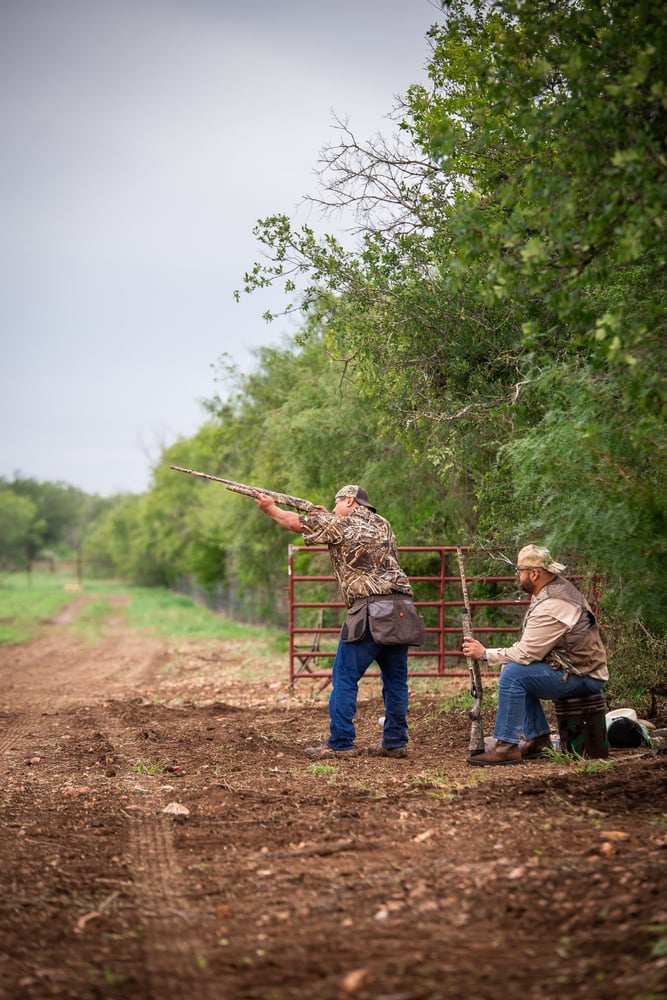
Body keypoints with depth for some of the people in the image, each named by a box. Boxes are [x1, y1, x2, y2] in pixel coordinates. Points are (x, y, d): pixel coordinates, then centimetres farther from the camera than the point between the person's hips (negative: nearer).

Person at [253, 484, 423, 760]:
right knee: (395, 680, 12)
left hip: (371, 610, -7)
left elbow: (295, 523, 11)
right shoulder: (382, 524, 20)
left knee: (344, 678, -1)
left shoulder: (341, 524, 2)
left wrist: (270, 508, 27)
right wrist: (325, 517, 29)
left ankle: (341, 743, -4)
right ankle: (395, 743, 13)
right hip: (403, 611, 7)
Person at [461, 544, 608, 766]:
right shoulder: (556, 587, 8)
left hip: (582, 676, -11)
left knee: (513, 674, -20)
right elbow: (530, 644, 14)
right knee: (515, 670, 17)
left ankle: (507, 747, -15)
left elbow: (526, 654, -21)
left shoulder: (551, 606, -24)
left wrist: (485, 654, -10)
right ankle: (538, 739, 17)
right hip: (573, 667, 11)